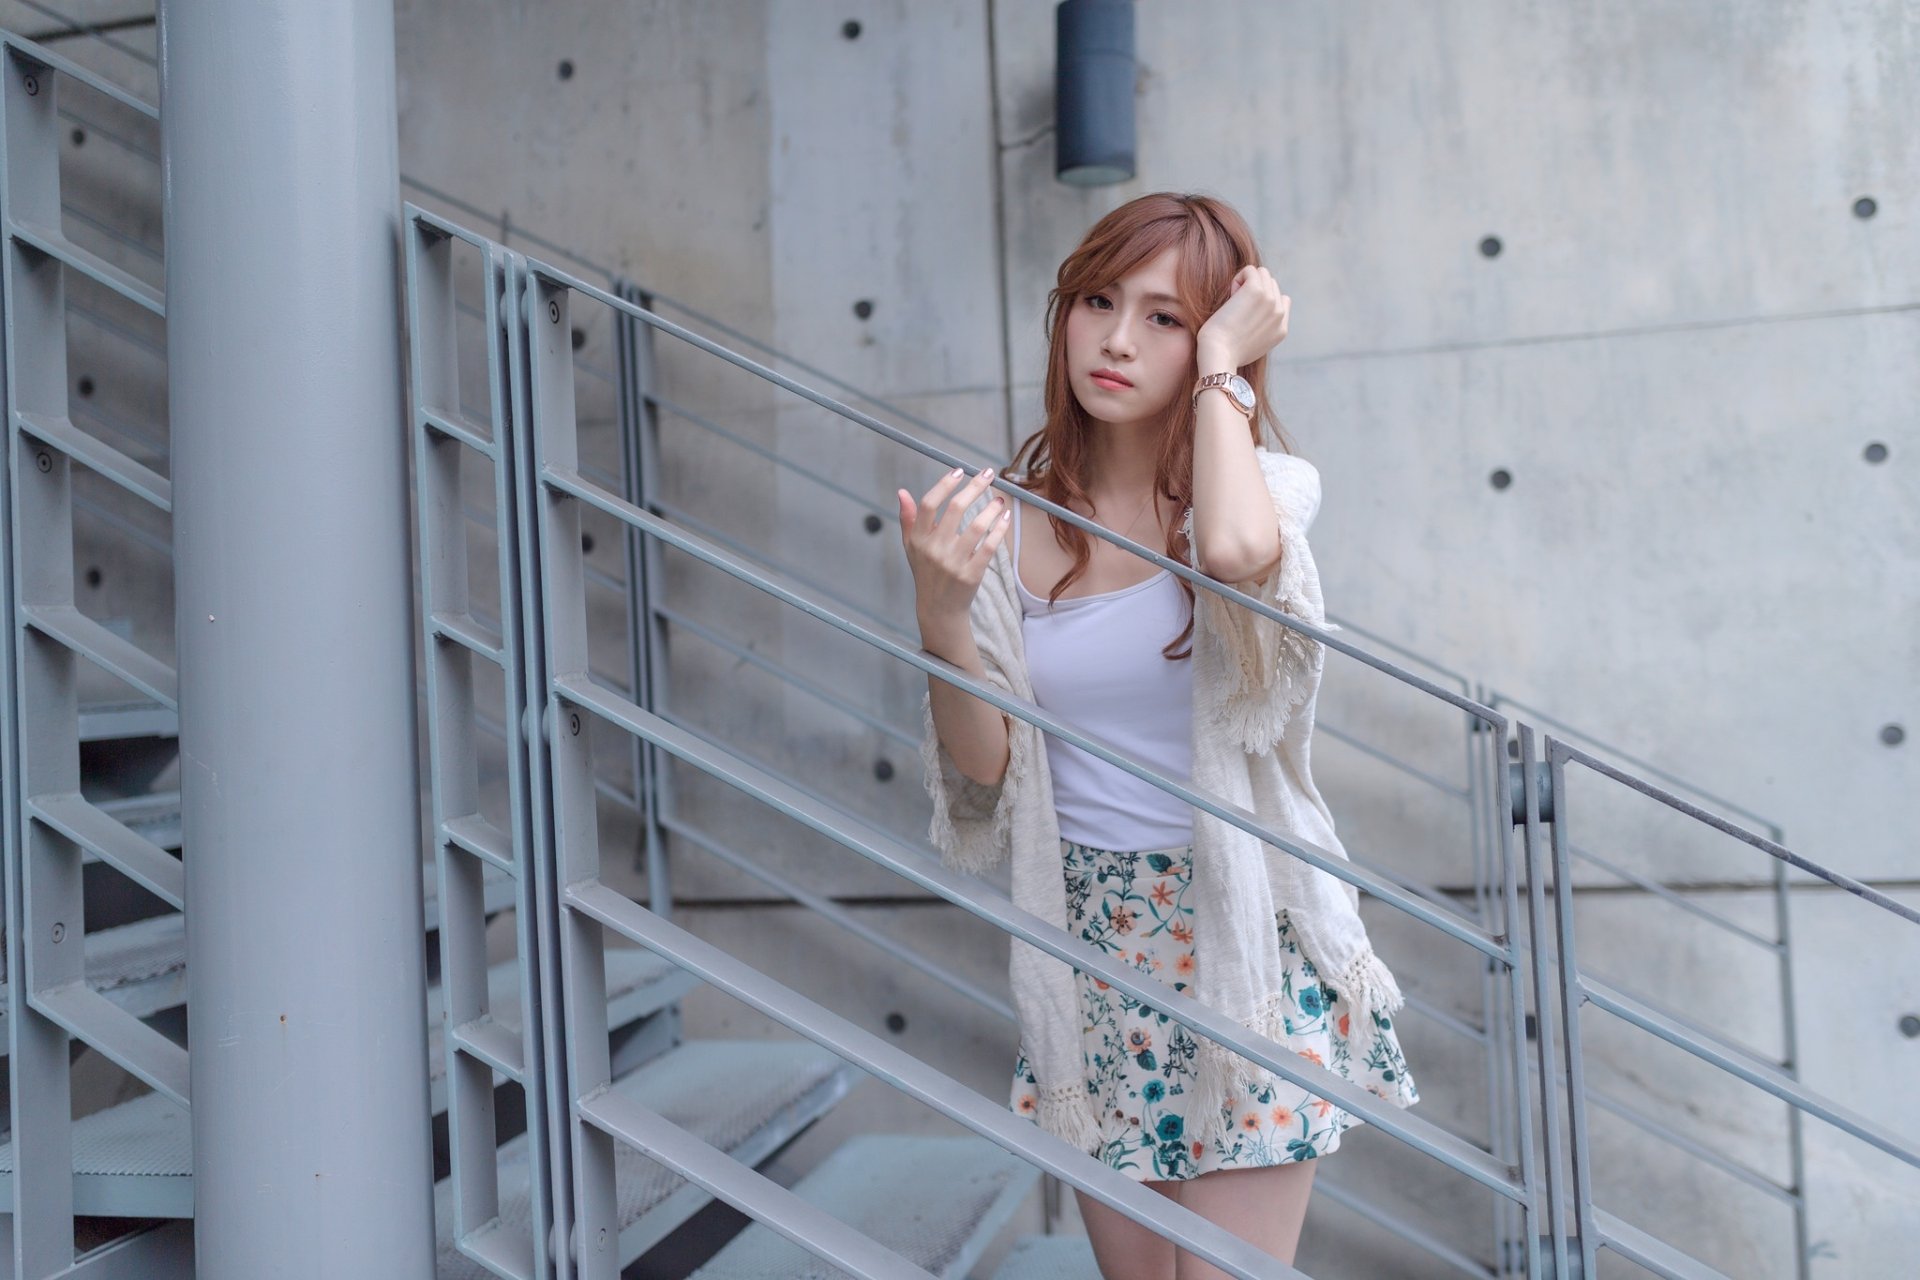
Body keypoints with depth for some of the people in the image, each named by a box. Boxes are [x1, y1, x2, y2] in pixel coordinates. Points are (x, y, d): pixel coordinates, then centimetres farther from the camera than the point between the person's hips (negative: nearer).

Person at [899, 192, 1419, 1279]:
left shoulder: (1268, 484, -7)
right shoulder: (1010, 518, 0)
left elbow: (1236, 551, -34)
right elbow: (984, 766, -3)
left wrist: (1221, 365, -18)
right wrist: (940, 611, -21)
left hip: (1239, 936, -3)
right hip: (1088, 940, 3)